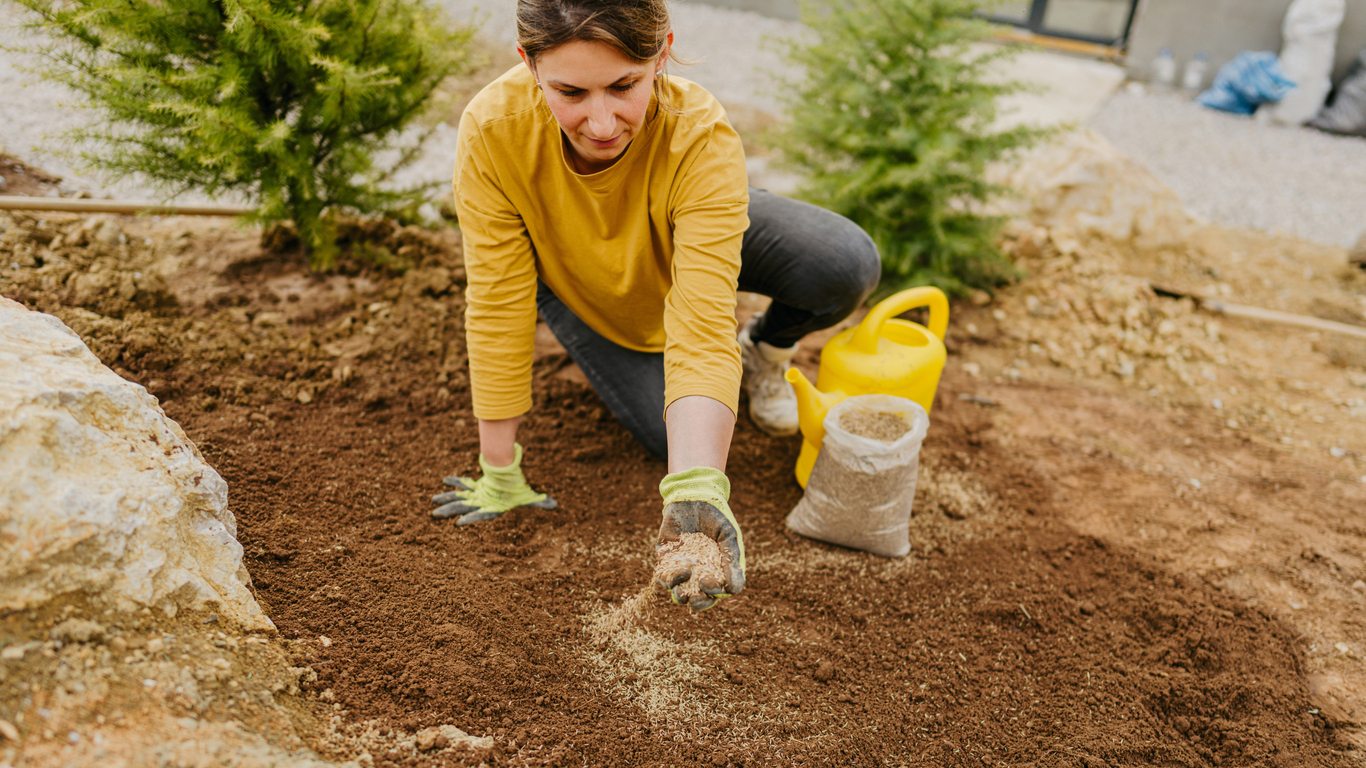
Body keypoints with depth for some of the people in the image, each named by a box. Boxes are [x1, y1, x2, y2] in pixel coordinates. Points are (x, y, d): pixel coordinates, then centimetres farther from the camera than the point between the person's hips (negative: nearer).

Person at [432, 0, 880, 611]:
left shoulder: (702, 138, -39)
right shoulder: (493, 131, -37)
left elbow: (701, 328, -46)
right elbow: (497, 309, -29)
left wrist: (695, 491, -61)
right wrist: (500, 474, -24)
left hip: (690, 242, 0)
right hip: (573, 280, 1)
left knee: (847, 265, -26)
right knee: (672, 436, -17)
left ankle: (766, 347, 9)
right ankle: (616, 351, 16)